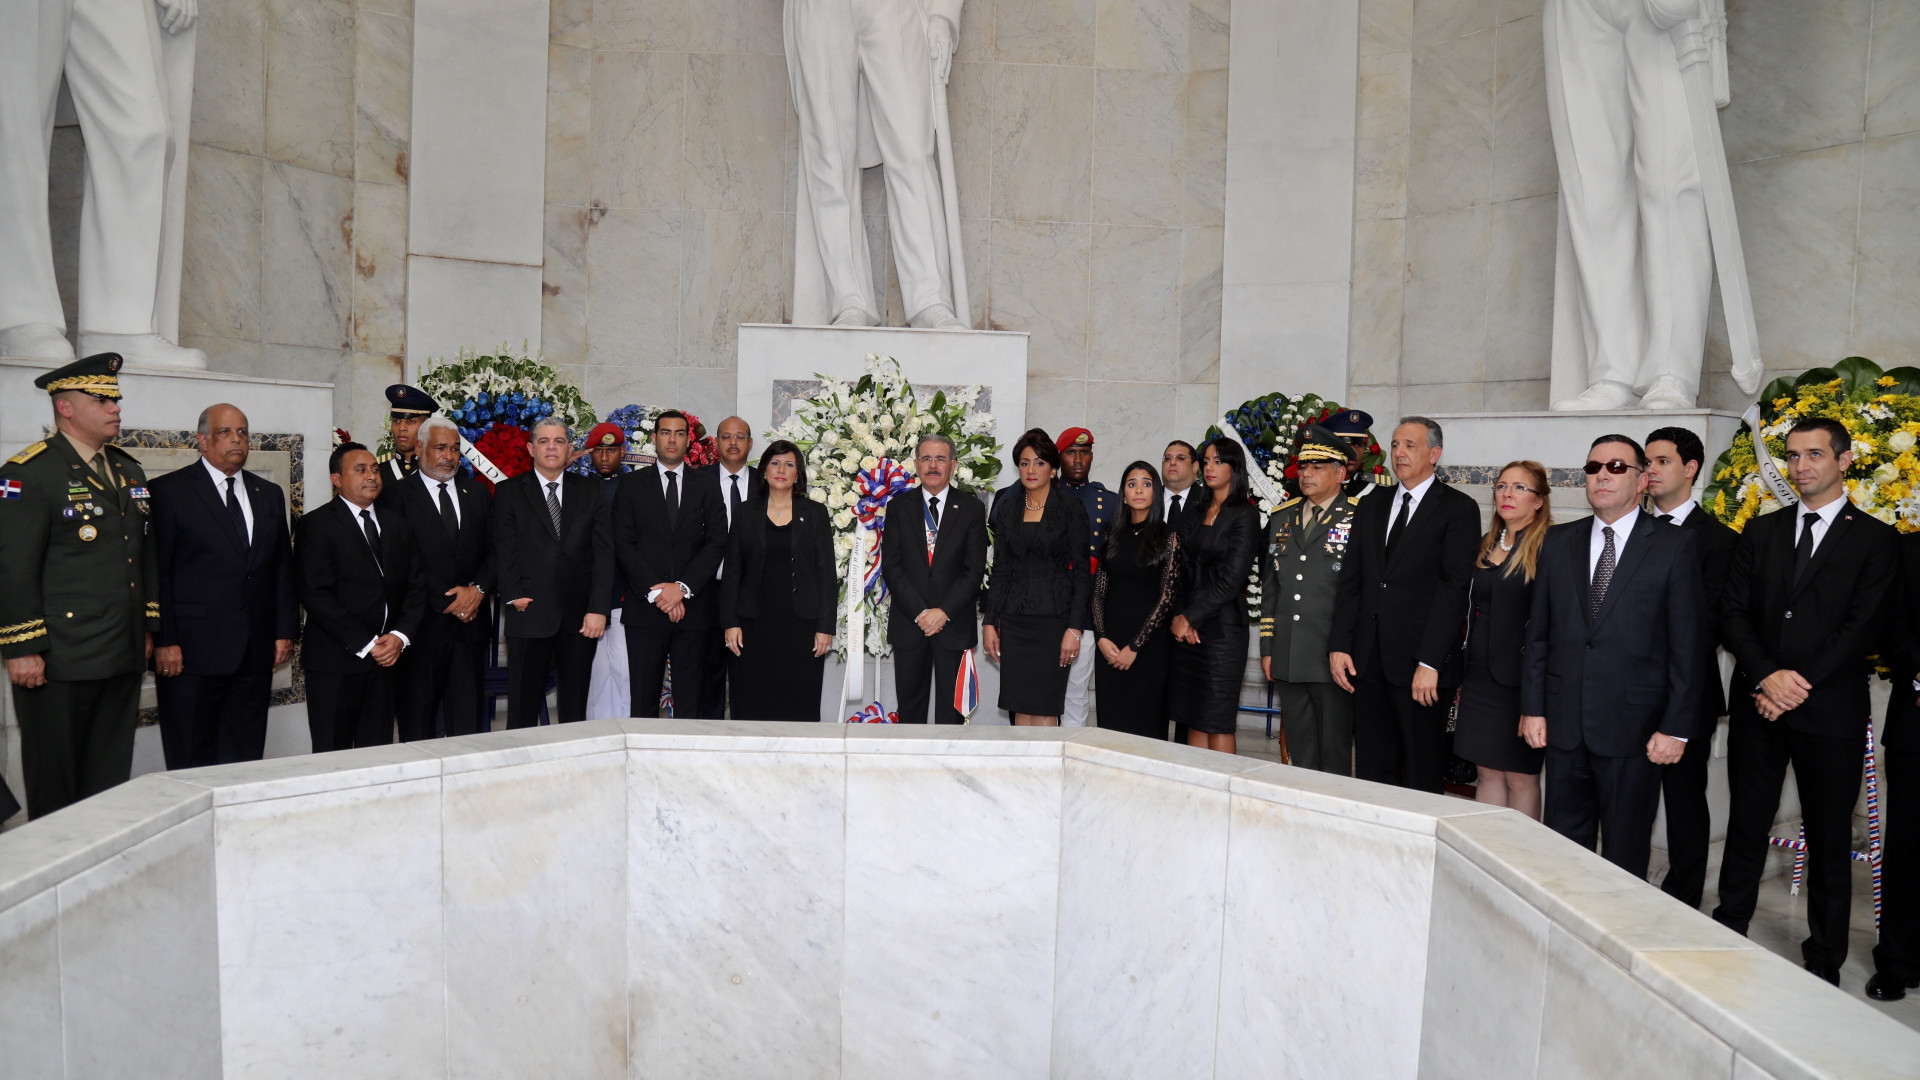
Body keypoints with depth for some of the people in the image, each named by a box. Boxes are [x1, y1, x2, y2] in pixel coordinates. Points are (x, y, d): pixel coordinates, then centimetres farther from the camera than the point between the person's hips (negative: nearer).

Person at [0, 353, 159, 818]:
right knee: (54, 782, 6)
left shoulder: (130, 471, 14)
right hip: (57, 661, -6)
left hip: (123, 657, 6)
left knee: (111, 778, 12)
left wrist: (148, 627, 15)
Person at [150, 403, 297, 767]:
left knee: (246, 758, 8)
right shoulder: (168, 491, 0)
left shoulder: (269, 494, 15)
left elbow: (283, 569, 16)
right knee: (192, 764, 1)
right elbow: (156, 573, -5)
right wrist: (163, 642, -11)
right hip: (191, 651, -4)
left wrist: (285, 631, 9)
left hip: (256, 653, 5)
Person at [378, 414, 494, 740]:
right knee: (417, 722, 2)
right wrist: (447, 602, -10)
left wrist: (478, 589, -8)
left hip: (471, 623, 3)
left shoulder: (478, 493, 15)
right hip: (423, 624, -3)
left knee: (468, 722, 5)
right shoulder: (396, 494, 1)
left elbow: (495, 550, 10)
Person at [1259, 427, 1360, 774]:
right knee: (1300, 755, 14)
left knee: (1334, 757, 4)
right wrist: (1267, 649, 13)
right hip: (1286, 660, 5)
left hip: (1332, 661, -5)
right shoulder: (1281, 517, 14)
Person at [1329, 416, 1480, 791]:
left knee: (1423, 776, 4)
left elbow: (1454, 587, -10)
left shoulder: (1458, 508, -2)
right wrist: (1339, 645, 2)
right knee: (1371, 770, 10)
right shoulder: (1371, 505, 15)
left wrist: (1430, 662, -16)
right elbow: (1350, 580, 12)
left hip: (1420, 663, -5)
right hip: (1368, 660, 5)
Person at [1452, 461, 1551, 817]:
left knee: (1521, 776, 4)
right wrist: (1461, 672, 12)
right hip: (1480, 674, 7)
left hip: (1519, 677, -7)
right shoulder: (1486, 545, 13)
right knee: (1488, 771, 12)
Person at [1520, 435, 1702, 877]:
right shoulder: (1558, 542, 8)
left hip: (1633, 726, -3)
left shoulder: (1675, 546, -2)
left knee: (1626, 853, 9)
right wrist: (1532, 707, 4)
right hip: (1563, 722, 3)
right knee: (1563, 844, 11)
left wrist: (1676, 726, -8)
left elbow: (1688, 645, -4)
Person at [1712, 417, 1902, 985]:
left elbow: (1862, 628, -8)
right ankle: (1728, 933, 21)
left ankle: (1825, 959, 20)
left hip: (1831, 709, -2)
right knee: (1746, 827, 9)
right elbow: (1733, 614, 4)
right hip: (1757, 706, 3)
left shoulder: (1876, 539, 1)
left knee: (1830, 838, 8)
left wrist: (1800, 684, -15)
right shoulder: (1760, 532, 11)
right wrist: (1767, 677, -11)